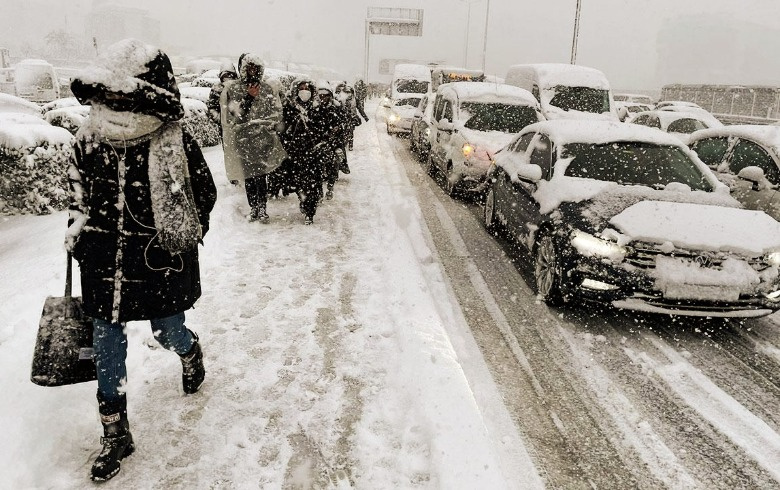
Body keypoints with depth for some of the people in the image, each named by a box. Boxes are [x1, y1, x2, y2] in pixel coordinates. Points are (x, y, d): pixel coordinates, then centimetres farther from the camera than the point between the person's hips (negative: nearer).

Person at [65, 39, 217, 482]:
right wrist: (80, 225, 5)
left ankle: (191, 351, 54)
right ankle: (116, 434, 26)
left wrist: (178, 240, -6)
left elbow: (205, 195, -3)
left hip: (160, 266, -3)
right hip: (104, 266, 4)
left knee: (168, 334, 13)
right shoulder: (89, 138, -3)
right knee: (107, 349, 9)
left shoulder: (176, 145, -16)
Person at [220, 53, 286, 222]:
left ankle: (262, 208, 5)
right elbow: (234, 115, -6)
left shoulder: (266, 89, 9)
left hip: (263, 139, 1)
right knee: (249, 176, 2)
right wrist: (248, 98, -13)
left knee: (262, 176, -3)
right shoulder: (232, 89, 3)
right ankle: (253, 208, 12)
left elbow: (276, 112, 9)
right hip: (243, 139, 0)